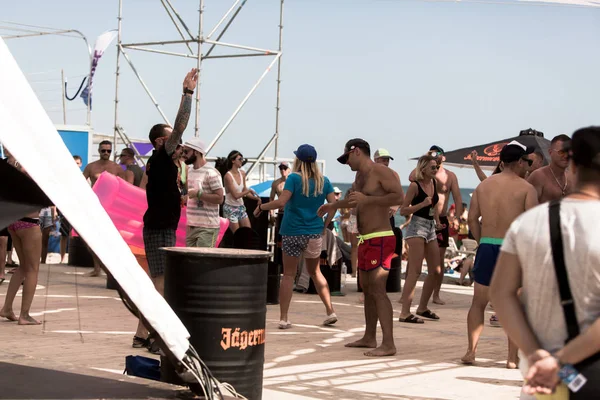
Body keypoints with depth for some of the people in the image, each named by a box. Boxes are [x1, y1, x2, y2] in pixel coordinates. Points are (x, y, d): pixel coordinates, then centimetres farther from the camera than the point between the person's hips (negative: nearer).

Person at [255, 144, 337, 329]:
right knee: (315, 271, 21)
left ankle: (283, 319, 1)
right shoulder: (324, 181, 4)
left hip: (293, 233, -4)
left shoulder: (294, 178, -9)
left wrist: (261, 207, -5)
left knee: (288, 274, 4)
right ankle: (330, 312, 13)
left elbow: (281, 202, -18)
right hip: (315, 233, 4)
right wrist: (325, 223, 17)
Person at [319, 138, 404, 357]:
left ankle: (388, 344, -18)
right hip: (366, 240, 10)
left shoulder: (381, 171, -12)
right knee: (367, 289, 16)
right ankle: (369, 337, 27)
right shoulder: (360, 176, 17)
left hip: (380, 240, -10)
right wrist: (334, 206, 46)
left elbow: (399, 196, -25)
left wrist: (367, 199, -27)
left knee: (377, 290, -16)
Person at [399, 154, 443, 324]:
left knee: (435, 271, 10)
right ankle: (405, 313, -15)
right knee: (415, 271, -14)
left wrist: (437, 220, 19)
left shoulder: (433, 183, 11)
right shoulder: (415, 185, -10)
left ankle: (422, 307, 25)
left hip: (431, 228, 8)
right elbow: (403, 210, -13)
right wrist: (423, 204, -21)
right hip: (417, 227, -8)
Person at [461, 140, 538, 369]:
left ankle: (471, 351, 7)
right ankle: (512, 358, 5)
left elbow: (472, 218, 6)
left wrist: (482, 242, 14)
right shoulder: (526, 188, -4)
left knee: (479, 302, 13)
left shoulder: (484, 185, 9)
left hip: (487, 247, 3)